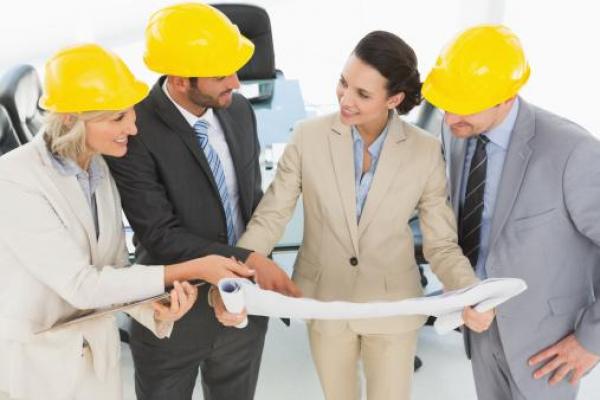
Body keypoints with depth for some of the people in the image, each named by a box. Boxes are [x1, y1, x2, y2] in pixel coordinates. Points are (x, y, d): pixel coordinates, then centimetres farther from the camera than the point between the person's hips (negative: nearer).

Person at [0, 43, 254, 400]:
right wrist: (191, 270, -25)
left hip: (98, 353, 6)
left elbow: (115, 271, 0)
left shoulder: (100, 170, -2)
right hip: (32, 363, -5)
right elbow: (81, 285, -24)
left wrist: (156, 308, -20)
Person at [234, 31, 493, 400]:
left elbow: (442, 244, -10)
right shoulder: (309, 137, -15)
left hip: (393, 305, -1)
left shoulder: (425, 151, -15)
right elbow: (271, 217, -11)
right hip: (324, 301, 1)